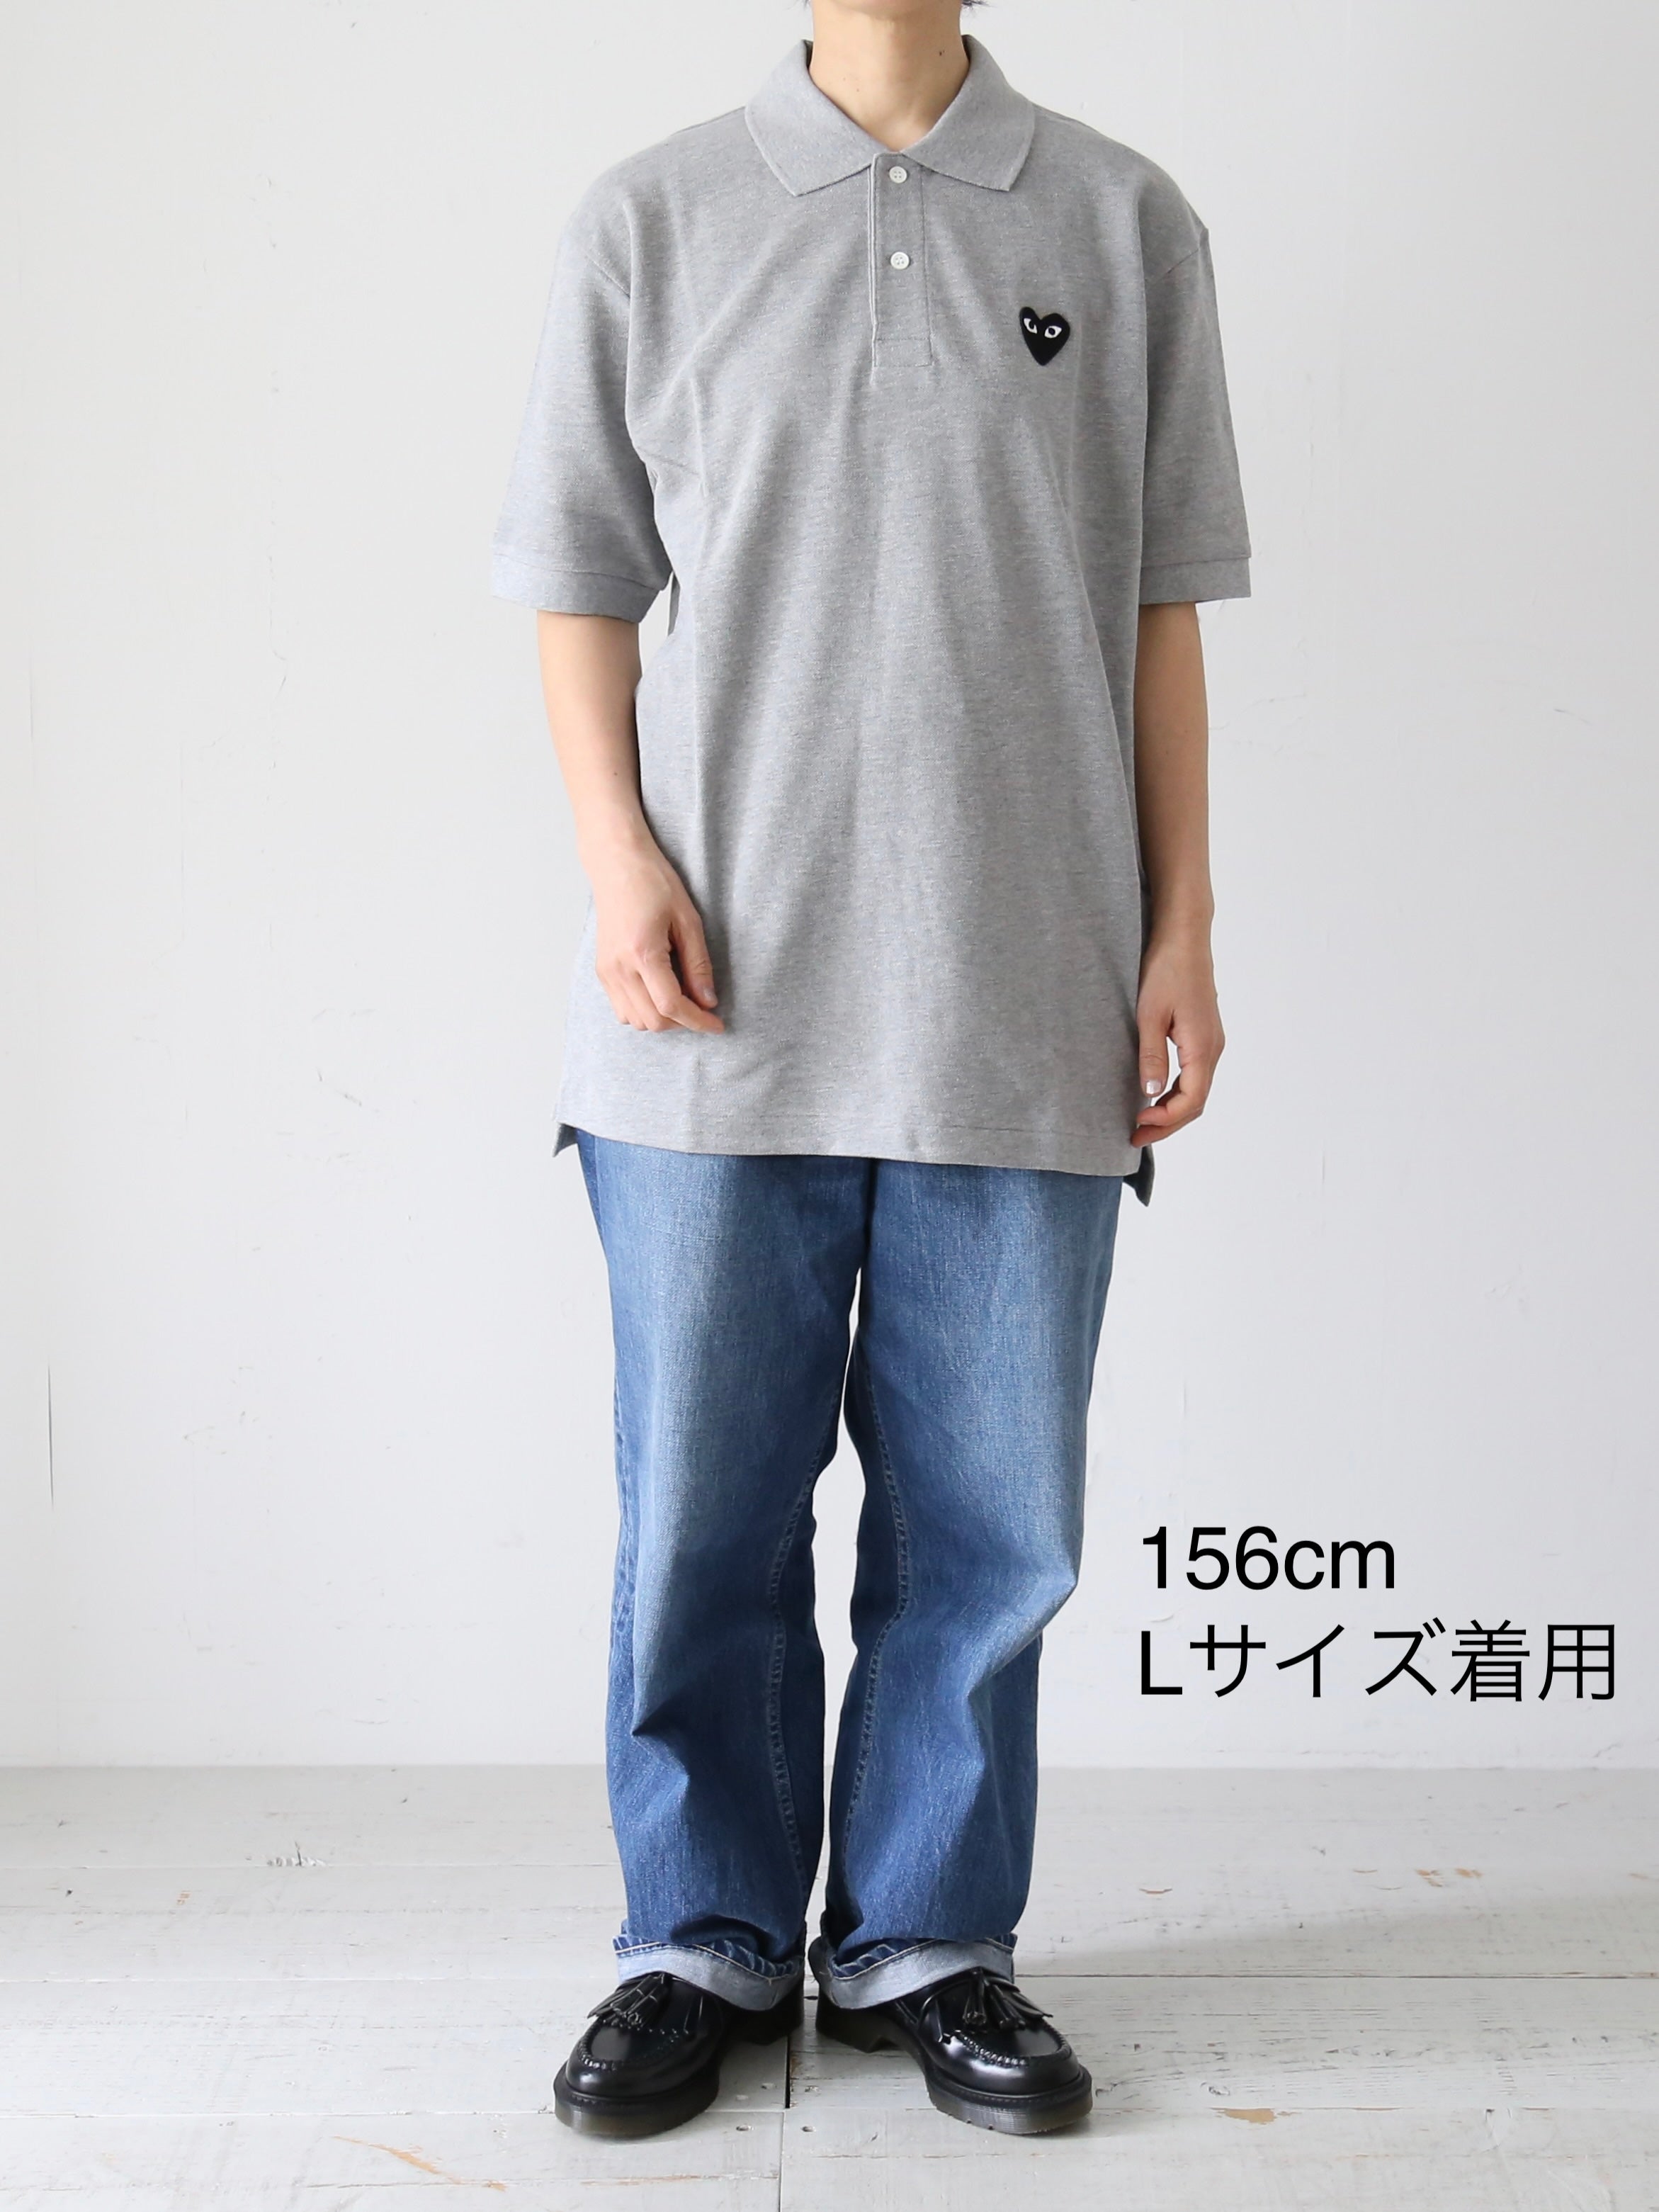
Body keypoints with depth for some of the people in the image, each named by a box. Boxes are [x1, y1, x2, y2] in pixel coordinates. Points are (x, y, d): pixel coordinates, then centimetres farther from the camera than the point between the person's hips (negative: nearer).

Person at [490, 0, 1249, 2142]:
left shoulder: (1124, 225, 10)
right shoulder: (649, 221, 10)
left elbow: (1159, 615, 10)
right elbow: (578, 582, 10)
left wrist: (1183, 932, 5)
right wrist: (620, 858, -5)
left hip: (1023, 1004, 1)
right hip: (722, 1001, 0)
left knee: (988, 1520, 6)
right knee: (702, 1509, 5)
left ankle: (927, 1938, 24)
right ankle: (706, 1940, 24)